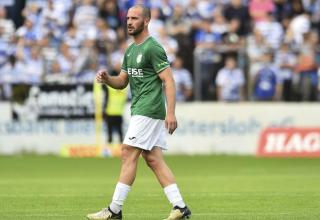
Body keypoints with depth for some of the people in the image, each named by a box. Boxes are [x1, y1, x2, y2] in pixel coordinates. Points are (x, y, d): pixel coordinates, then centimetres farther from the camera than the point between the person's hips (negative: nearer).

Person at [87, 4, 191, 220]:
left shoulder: (153, 48, -11)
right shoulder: (131, 50, 17)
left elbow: (169, 81, -16)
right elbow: (122, 82, 22)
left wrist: (171, 113, -24)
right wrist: (107, 79, 0)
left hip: (148, 111, -9)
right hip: (140, 111, 9)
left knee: (129, 154, -9)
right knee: (154, 160, 5)